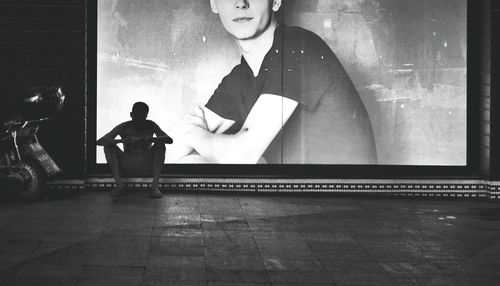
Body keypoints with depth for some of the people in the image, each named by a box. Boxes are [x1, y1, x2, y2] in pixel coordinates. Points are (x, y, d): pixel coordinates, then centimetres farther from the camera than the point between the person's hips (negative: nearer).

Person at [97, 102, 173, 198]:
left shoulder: (150, 126, -3)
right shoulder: (123, 128, -5)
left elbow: (169, 140, -15)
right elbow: (100, 141, -16)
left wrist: (150, 139, -34)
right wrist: (122, 140, -33)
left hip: (146, 168, 0)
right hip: (127, 167, 0)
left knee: (160, 145, -22)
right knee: (108, 145, -17)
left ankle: (155, 186, -27)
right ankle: (119, 184, -20)